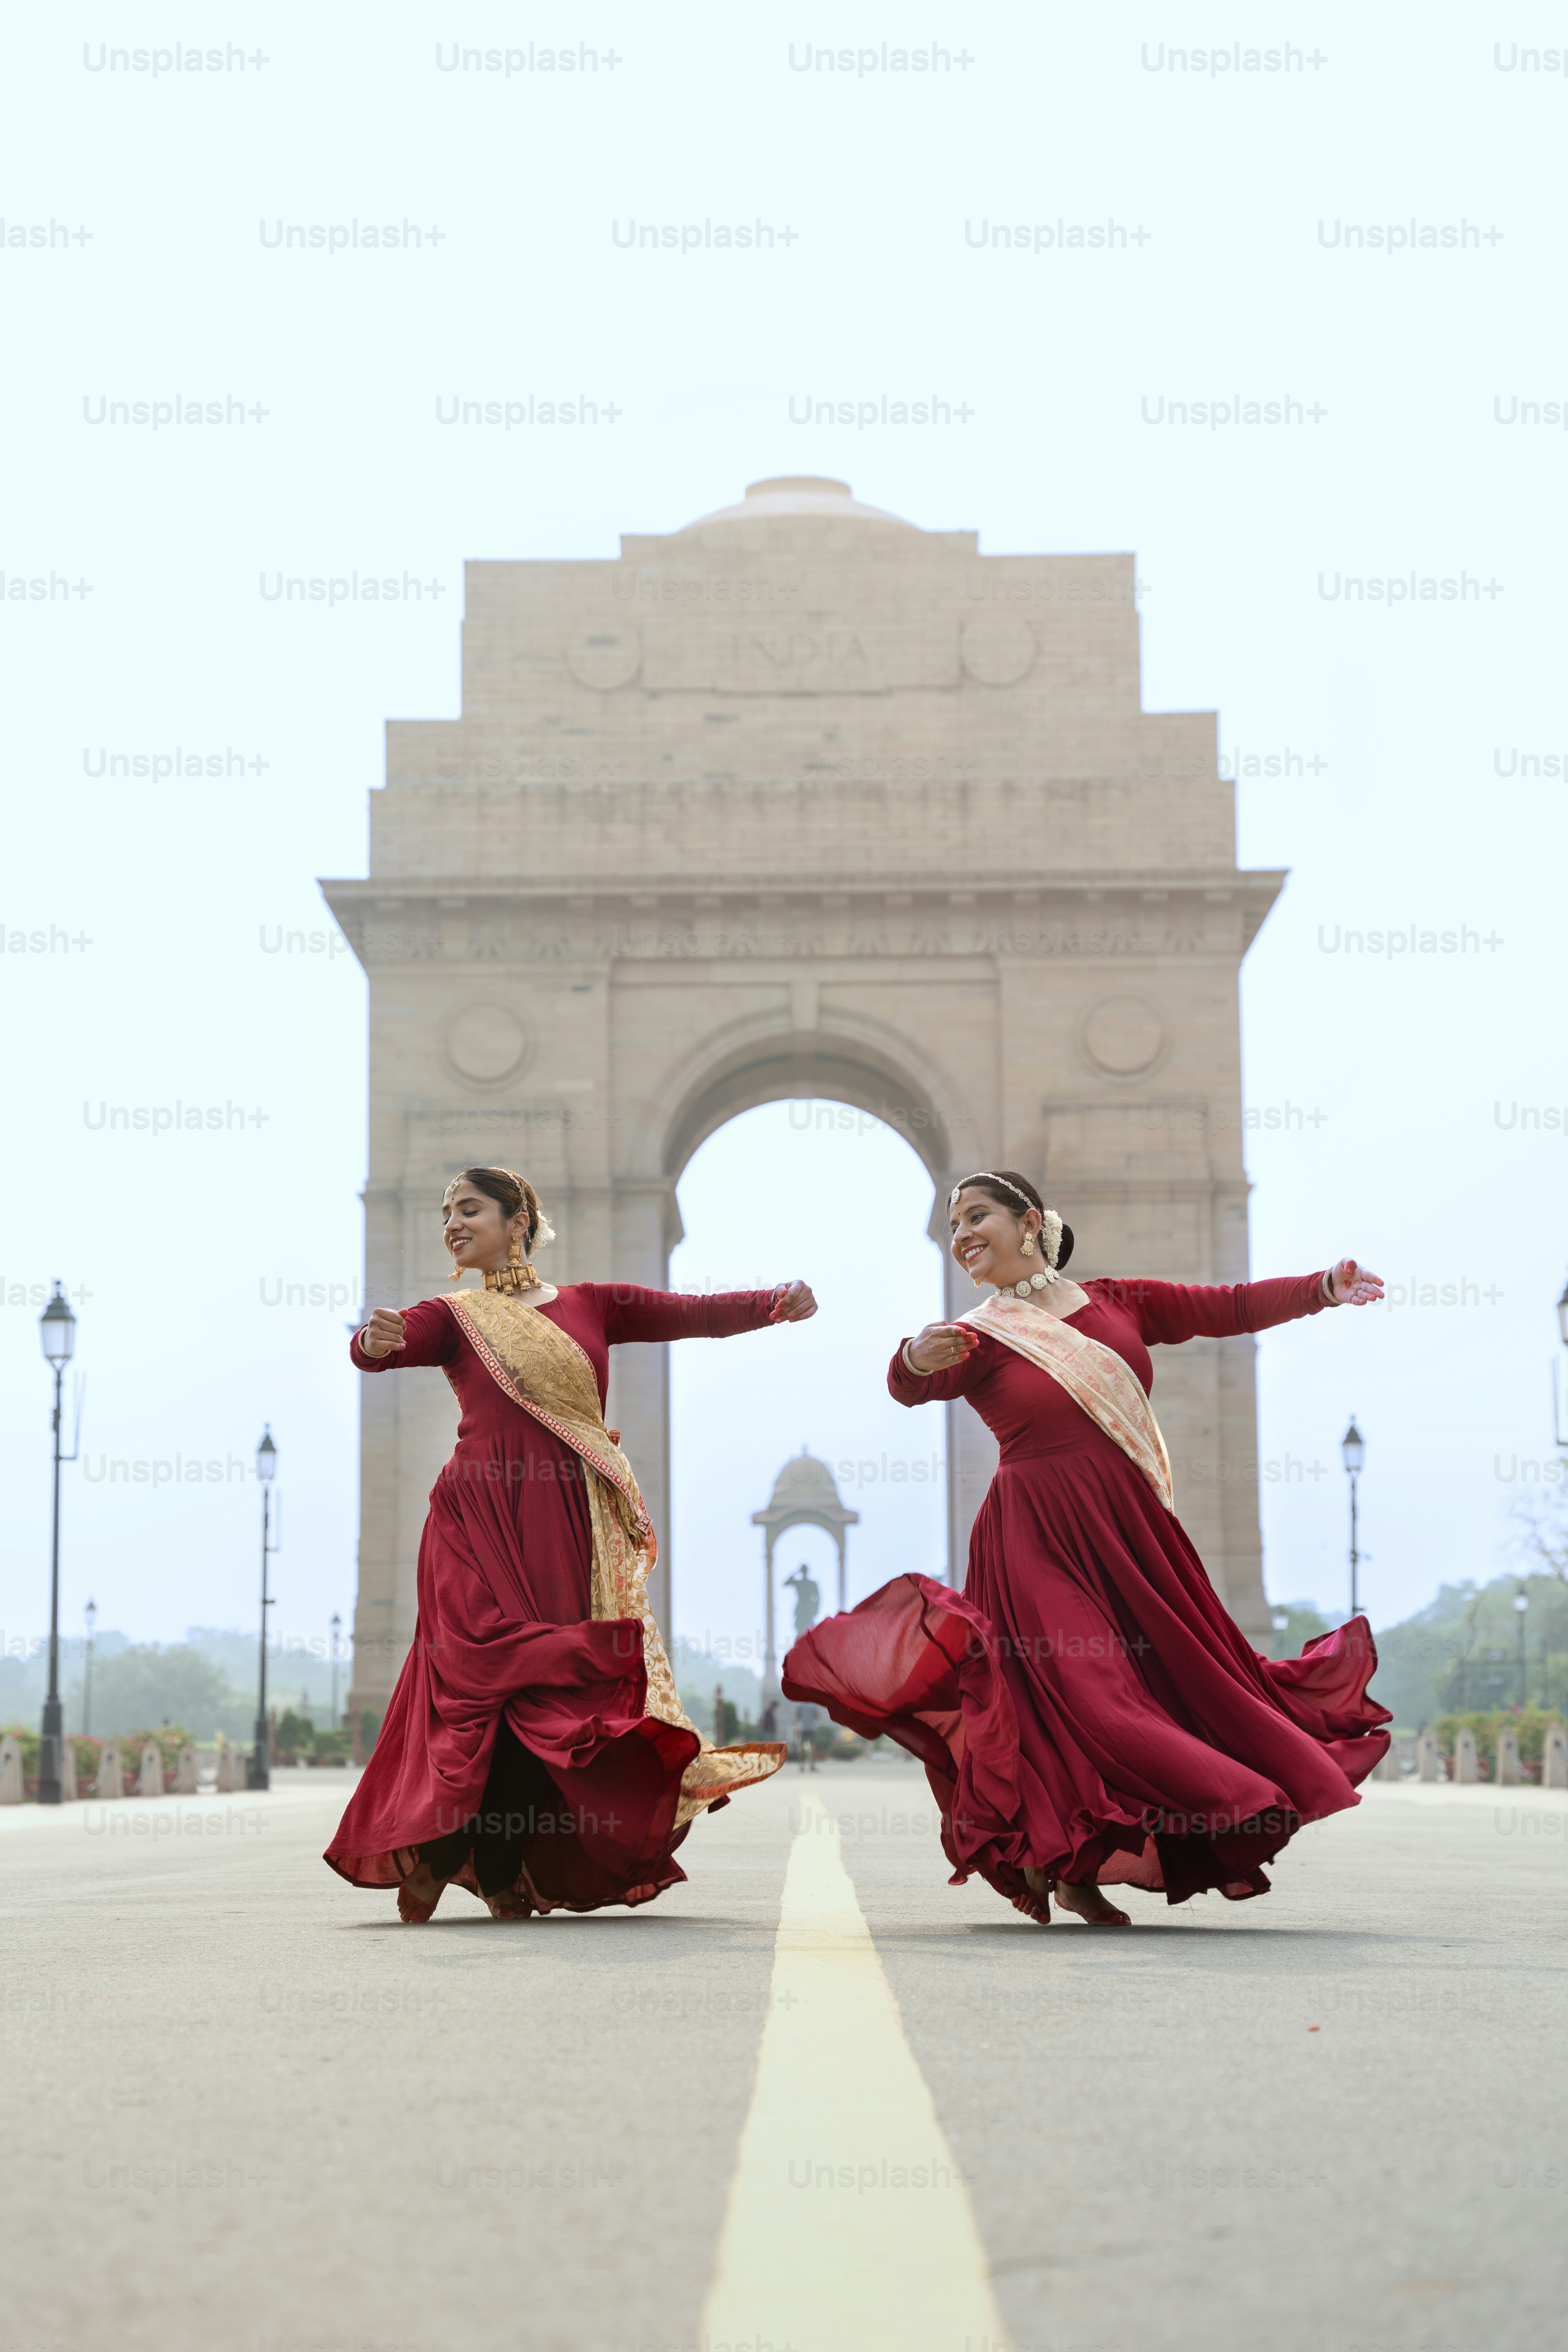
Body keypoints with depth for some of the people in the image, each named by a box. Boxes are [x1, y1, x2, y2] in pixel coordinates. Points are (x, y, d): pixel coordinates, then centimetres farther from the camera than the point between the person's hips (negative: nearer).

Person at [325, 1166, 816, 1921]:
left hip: (572, 1526, 2)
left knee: (552, 1691, -2)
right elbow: (378, 1347, -10)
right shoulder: (455, 1317, 10)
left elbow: (696, 1314, 6)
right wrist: (376, 1339, -34)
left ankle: (502, 1869, 9)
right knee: (497, 1677, -13)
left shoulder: (591, 1305, 14)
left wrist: (775, 1303, -10)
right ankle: (434, 1852, 0)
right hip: (480, 1516, -2)